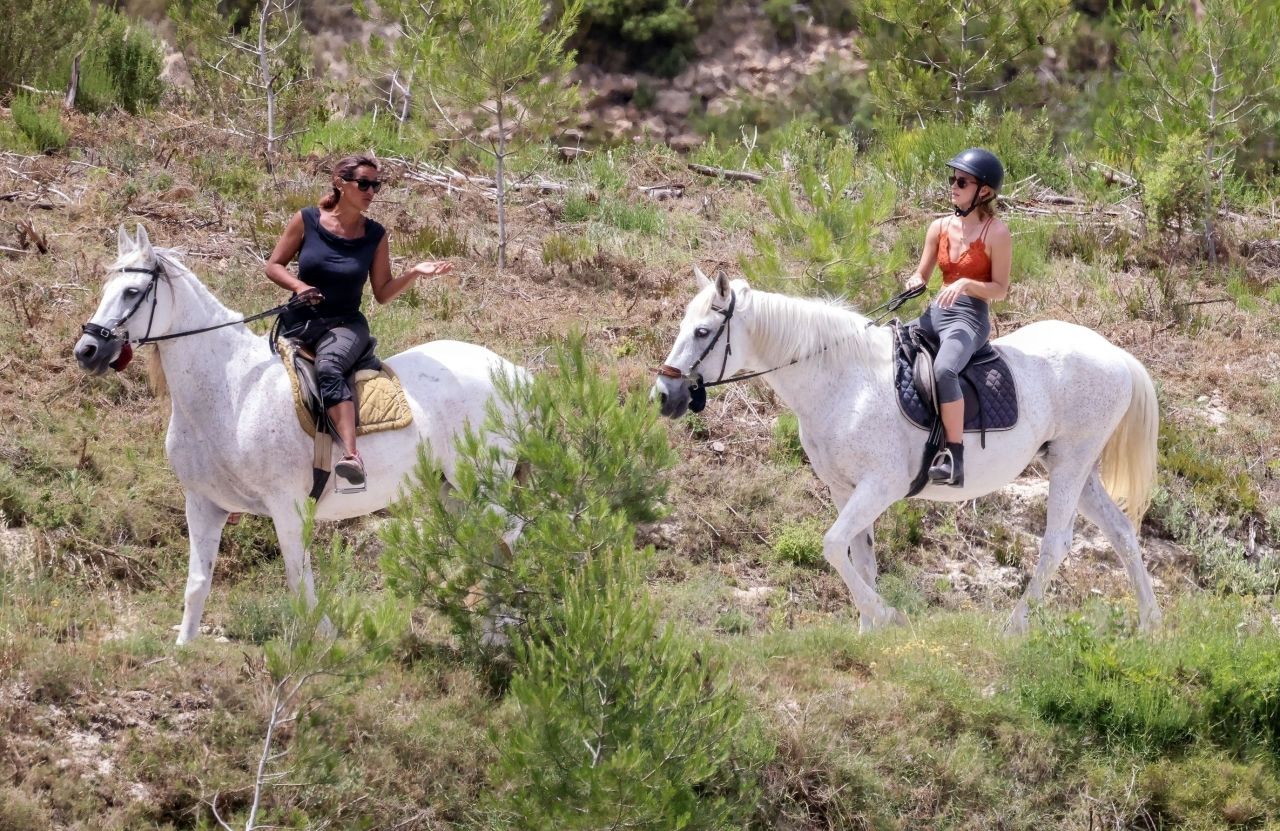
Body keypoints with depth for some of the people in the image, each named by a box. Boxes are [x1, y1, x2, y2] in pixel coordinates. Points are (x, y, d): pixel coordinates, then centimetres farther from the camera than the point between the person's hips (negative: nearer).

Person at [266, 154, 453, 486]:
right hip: (299, 321, 3)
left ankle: (351, 455, -55)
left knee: (328, 367, -36)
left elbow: (382, 293, 7)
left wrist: (415, 273, -8)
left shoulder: (374, 235, 3)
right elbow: (274, 266, 6)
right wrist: (299, 287, -13)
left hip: (345, 325, -3)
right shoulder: (307, 221, 0)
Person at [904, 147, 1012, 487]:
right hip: (937, 312, 8)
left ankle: (954, 455, -33)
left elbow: (1000, 289, -7)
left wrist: (965, 284, -23)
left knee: (944, 369, -36)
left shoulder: (996, 233, -8)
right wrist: (915, 283, -7)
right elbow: (921, 274, 16)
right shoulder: (940, 227, 10)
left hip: (970, 317, -8)